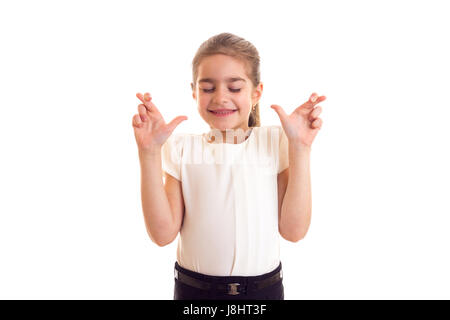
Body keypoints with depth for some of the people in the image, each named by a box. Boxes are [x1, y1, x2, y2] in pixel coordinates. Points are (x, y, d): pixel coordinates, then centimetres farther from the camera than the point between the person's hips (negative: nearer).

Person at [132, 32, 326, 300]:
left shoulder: (275, 141, -6)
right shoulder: (182, 148, -5)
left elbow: (293, 230, -11)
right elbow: (163, 233, -11)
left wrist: (300, 147, -16)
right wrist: (149, 153, -17)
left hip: (264, 288, 1)